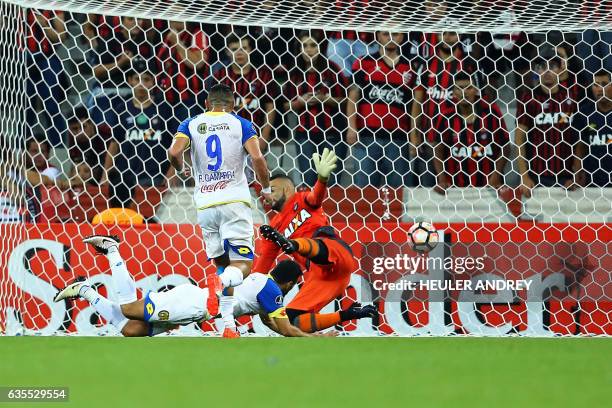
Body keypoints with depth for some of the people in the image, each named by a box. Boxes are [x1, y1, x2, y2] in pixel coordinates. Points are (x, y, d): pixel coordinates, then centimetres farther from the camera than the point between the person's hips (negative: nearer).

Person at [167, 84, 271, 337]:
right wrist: (266, 188, 9)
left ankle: (228, 324, 8)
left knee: (222, 263, 16)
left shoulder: (191, 125, 10)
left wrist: (180, 169, 16)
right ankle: (221, 282, -38)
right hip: (234, 201, -2)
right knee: (242, 265, -4)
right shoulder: (241, 124, 6)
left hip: (205, 203, 2)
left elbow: (174, 153, -7)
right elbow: (257, 158, -7)